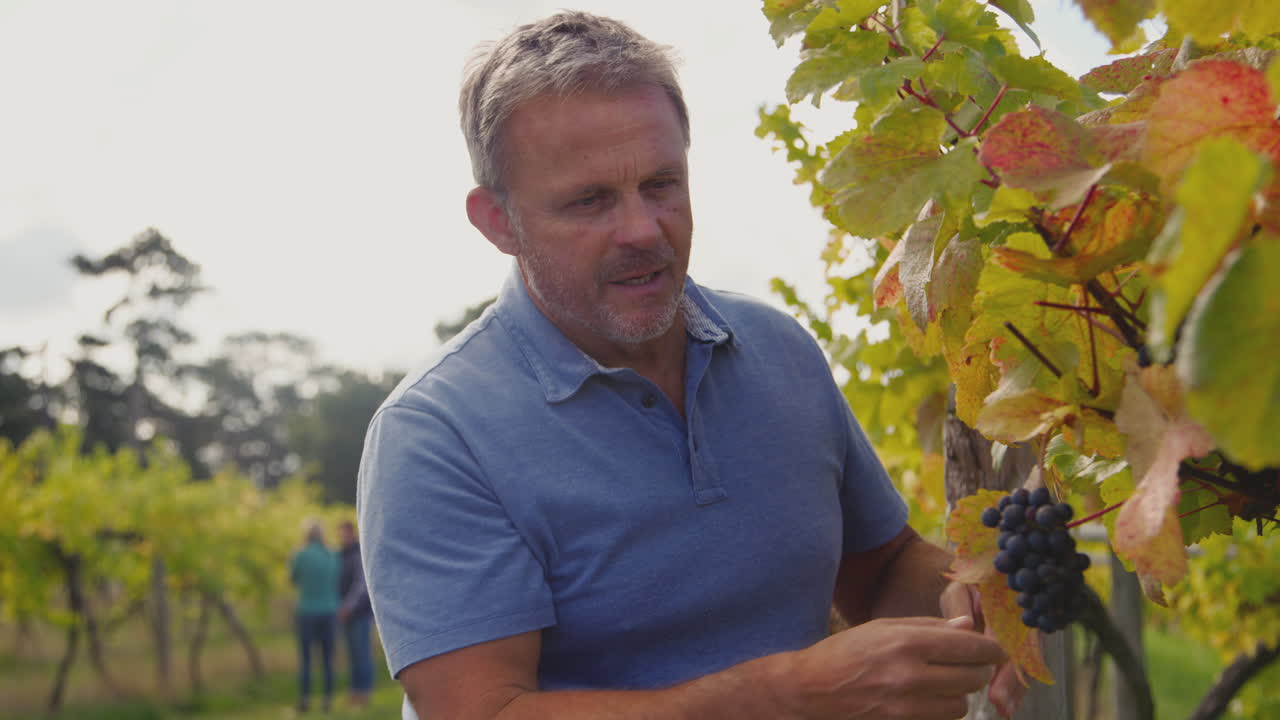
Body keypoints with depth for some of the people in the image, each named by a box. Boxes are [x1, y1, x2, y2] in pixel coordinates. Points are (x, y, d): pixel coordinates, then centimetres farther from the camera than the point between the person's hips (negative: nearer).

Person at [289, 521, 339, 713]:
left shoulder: (300, 555, -7)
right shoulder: (332, 557, 3)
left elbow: (293, 578, 9)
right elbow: (335, 585, 11)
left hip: (307, 613, -2)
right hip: (328, 612, 2)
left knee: (305, 658, 2)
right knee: (327, 658, 7)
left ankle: (304, 699, -4)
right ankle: (327, 698, 2)